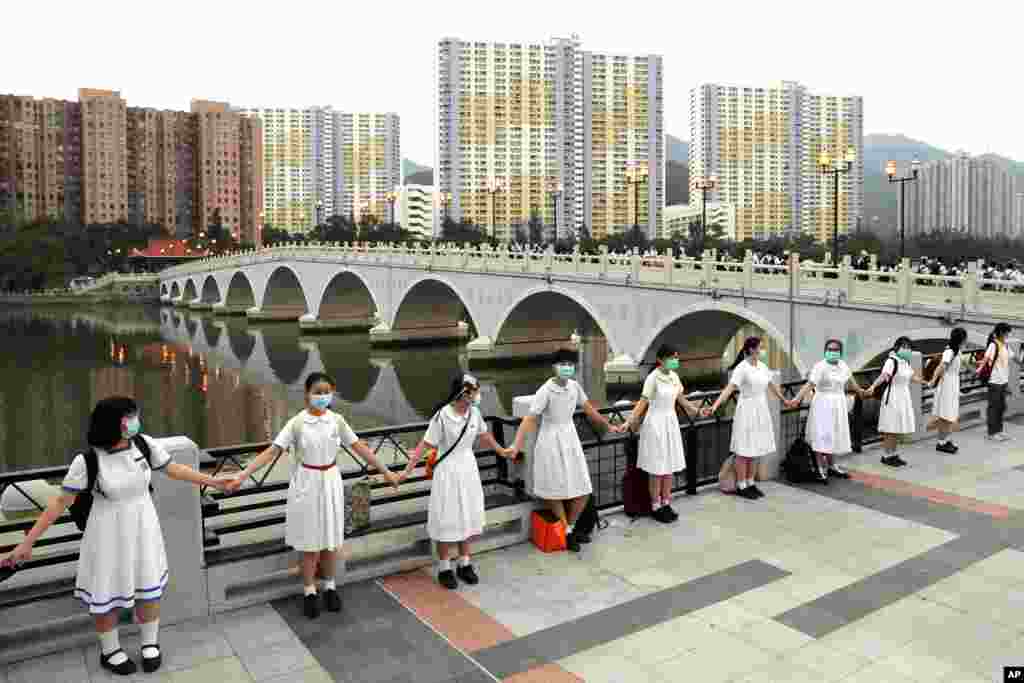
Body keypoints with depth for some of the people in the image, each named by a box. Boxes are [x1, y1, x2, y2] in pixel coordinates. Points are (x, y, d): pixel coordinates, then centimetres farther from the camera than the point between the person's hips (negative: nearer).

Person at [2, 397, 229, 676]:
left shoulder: (145, 444, -12)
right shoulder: (87, 460, -21)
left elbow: (174, 469, 1)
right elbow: (60, 502, -13)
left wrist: (213, 482, 5)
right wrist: (27, 542, -11)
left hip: (144, 528, 3)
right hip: (108, 533, -3)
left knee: (149, 587, 13)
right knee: (108, 593, 13)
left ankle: (150, 644, 38)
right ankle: (109, 651, 38)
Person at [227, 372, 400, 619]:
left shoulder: (337, 420, -4)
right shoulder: (297, 423, -11)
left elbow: (359, 447, 2)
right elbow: (272, 451, -14)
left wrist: (385, 471, 4)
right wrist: (242, 476, -23)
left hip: (331, 482, 2)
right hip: (306, 483, -2)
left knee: (331, 537, 12)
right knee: (310, 539, 7)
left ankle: (329, 585, 32)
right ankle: (309, 591, 25)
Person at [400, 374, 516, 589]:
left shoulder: (474, 412, -4)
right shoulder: (442, 416, -20)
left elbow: (484, 435, 15)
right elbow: (425, 444, -17)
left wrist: (501, 451, 27)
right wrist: (408, 469, -21)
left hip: (468, 468, 5)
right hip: (448, 470, -5)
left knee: (467, 516, 14)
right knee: (447, 519, 3)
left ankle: (464, 564, 29)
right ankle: (444, 568, 19)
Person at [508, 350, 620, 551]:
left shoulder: (575, 386, -1)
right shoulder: (545, 391, -19)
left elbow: (588, 408, 14)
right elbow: (529, 419, -25)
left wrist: (607, 426, 23)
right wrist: (516, 444, -35)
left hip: (570, 438, 6)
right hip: (551, 441, -6)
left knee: (582, 490, 7)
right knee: (556, 490, 4)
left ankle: (570, 528, 29)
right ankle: (567, 532, 23)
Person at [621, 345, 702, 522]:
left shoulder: (674, 376, 4)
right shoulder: (653, 378, -16)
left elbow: (681, 399, 16)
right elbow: (642, 403, -19)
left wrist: (697, 411, 23)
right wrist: (629, 422, -28)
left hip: (671, 423, 7)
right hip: (656, 423, -7)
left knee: (670, 466, 12)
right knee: (657, 468, 2)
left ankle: (666, 504, 24)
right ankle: (655, 507, 14)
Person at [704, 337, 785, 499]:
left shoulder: (762, 366, 7)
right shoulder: (742, 368, -15)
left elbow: (772, 385, 22)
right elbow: (730, 388, -24)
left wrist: (784, 400, 34)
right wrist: (715, 406, -35)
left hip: (761, 410, 7)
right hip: (747, 411, -7)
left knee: (753, 450, 14)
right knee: (744, 451, 1)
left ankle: (750, 484, 25)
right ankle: (741, 487, 11)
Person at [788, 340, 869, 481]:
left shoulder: (843, 365, 4)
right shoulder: (820, 366, -15)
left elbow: (850, 380, 24)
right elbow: (809, 385, -24)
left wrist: (859, 391, 41)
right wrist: (796, 399, -36)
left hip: (838, 404, 6)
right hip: (823, 404, -6)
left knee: (834, 435, 15)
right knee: (822, 436, -5)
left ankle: (832, 465, 28)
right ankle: (821, 469, 2)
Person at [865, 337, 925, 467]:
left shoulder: (906, 361, 10)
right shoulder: (892, 361, -16)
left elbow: (912, 377, 25)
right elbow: (883, 376, -29)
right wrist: (872, 386, -45)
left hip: (904, 397, 8)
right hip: (893, 397, -8)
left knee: (899, 429, 13)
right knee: (891, 429, -3)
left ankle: (893, 454, 23)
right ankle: (886, 456, 6)